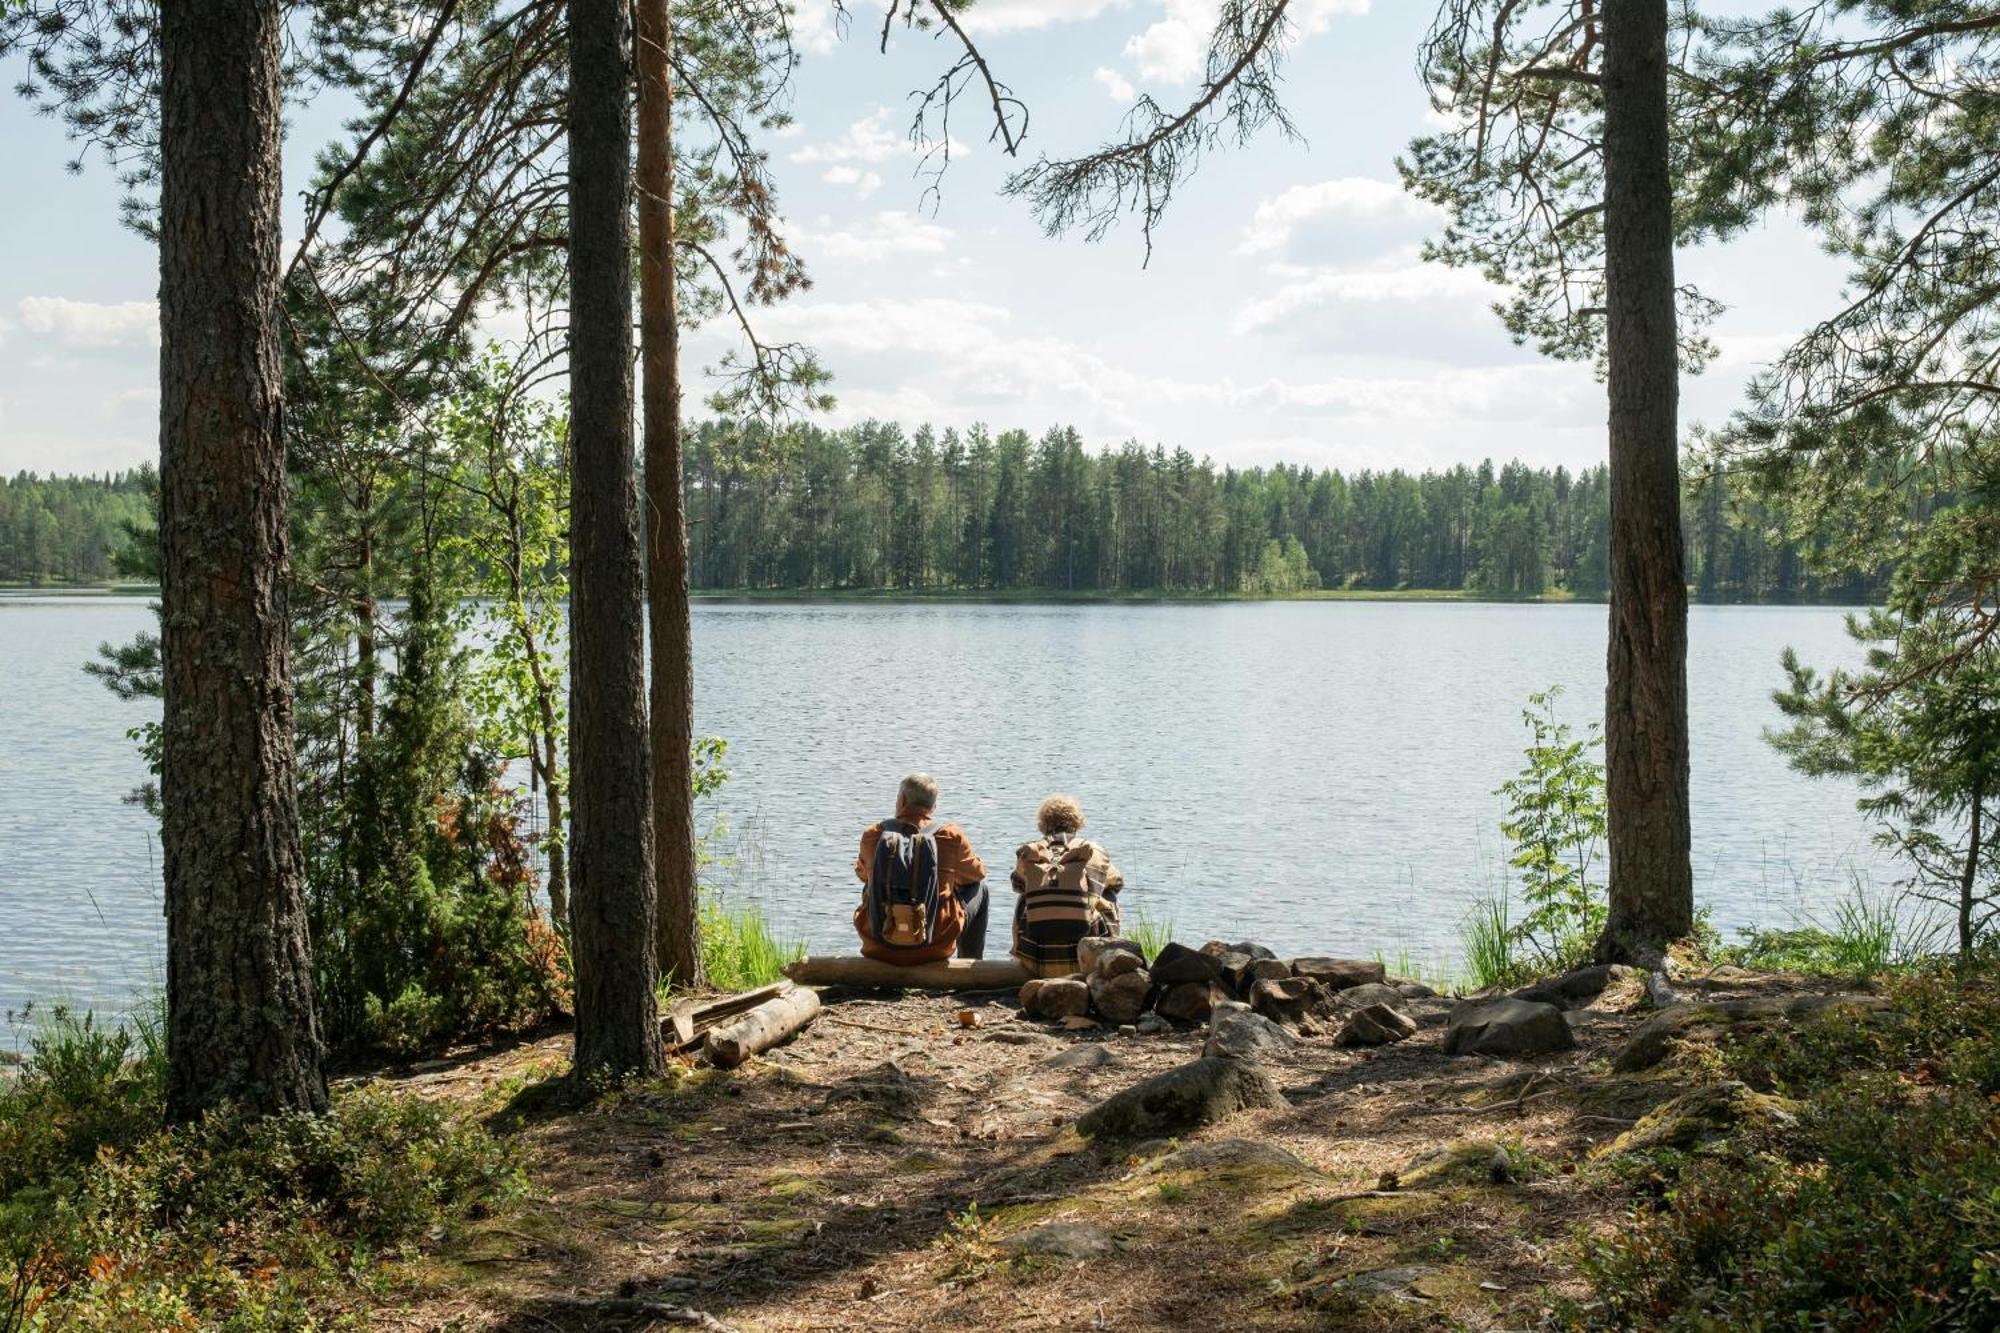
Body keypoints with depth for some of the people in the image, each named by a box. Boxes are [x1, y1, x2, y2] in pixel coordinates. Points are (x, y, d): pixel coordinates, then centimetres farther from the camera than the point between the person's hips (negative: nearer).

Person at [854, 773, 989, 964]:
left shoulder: (872, 836, -5)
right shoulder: (951, 837, -10)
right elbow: (976, 874, 10)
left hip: (879, 948, 2)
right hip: (933, 948, -2)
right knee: (978, 888, 24)